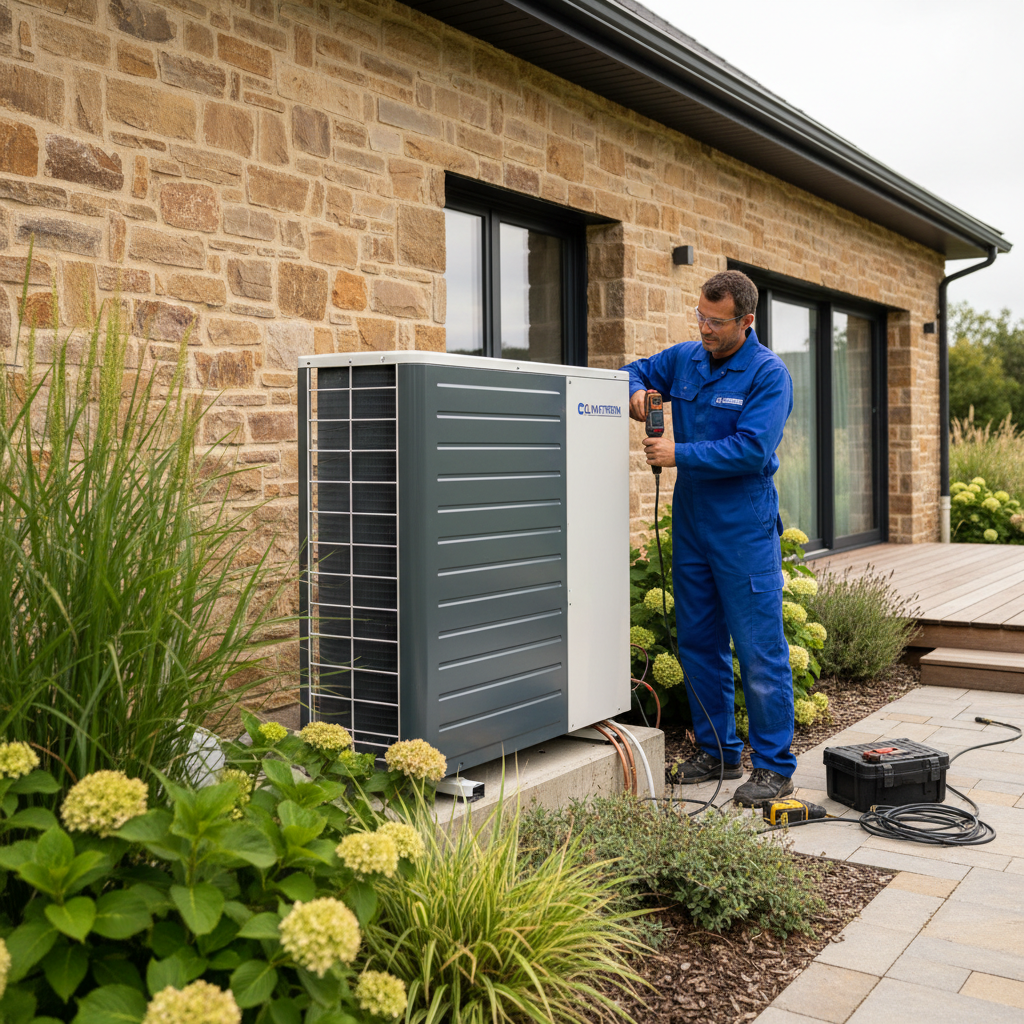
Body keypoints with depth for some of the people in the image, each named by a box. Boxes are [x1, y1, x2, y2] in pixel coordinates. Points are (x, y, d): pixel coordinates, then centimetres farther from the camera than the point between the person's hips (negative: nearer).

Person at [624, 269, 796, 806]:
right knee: (698, 643, 12)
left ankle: (774, 766, 7)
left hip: (744, 530, -6)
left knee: (760, 652, -3)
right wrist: (637, 392, -1)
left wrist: (680, 454, -19)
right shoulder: (683, 359, 8)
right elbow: (635, 371, 23)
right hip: (690, 522, 7)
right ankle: (718, 751, 26)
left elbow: (752, 449, -19)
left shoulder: (768, 373, -10)